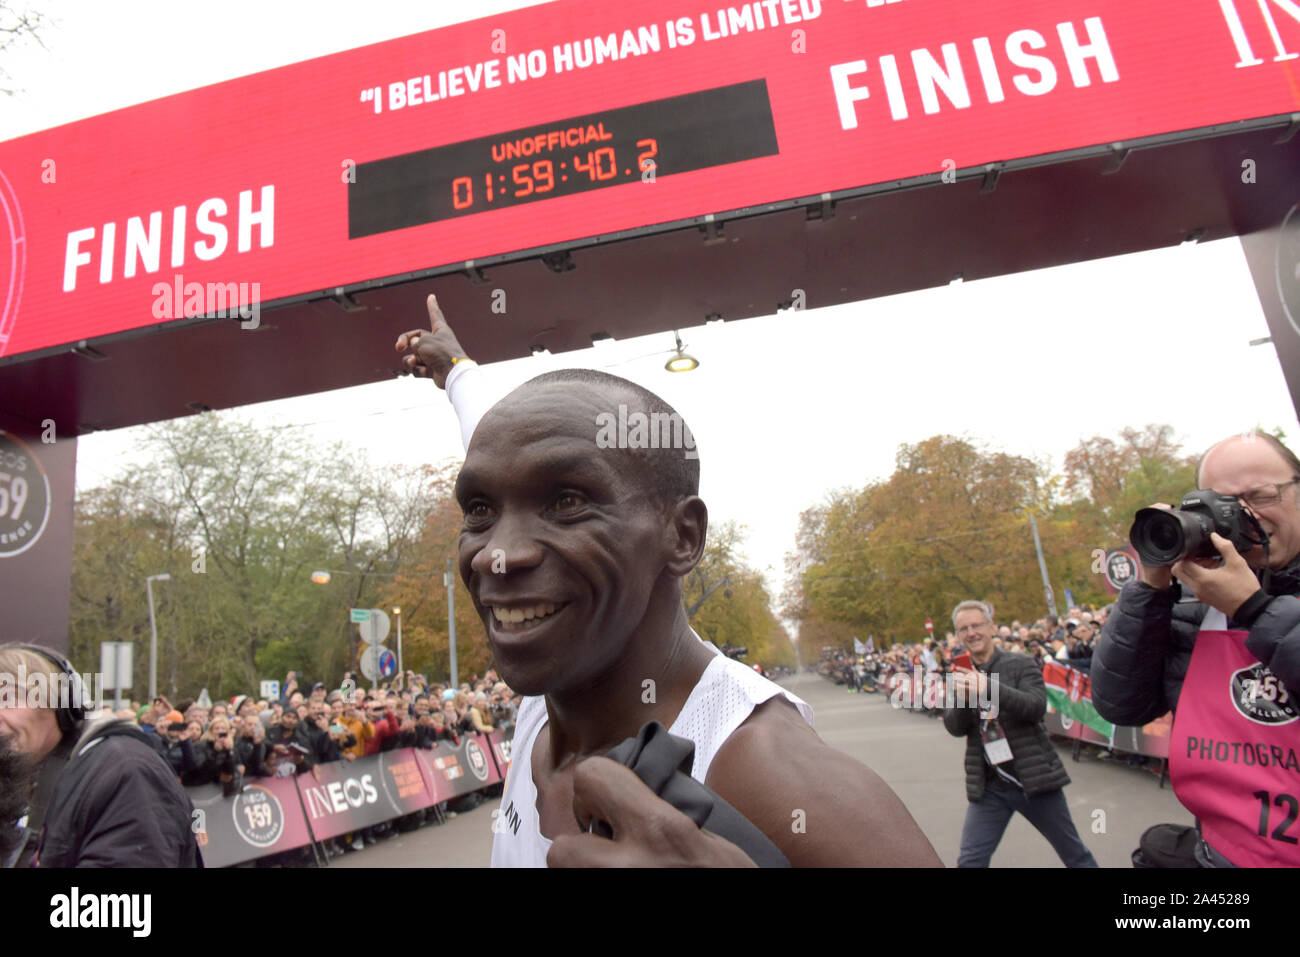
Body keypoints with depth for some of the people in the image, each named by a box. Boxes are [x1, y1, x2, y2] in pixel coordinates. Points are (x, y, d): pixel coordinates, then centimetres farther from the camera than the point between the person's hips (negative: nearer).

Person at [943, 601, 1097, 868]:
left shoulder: (1021, 664, -4)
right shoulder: (962, 676, 7)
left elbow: (1037, 706, -20)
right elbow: (954, 727, -2)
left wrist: (989, 688, -33)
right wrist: (962, 698, -23)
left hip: (1034, 776, -2)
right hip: (988, 786, 3)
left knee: (1075, 854, 13)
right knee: (970, 861, -1)